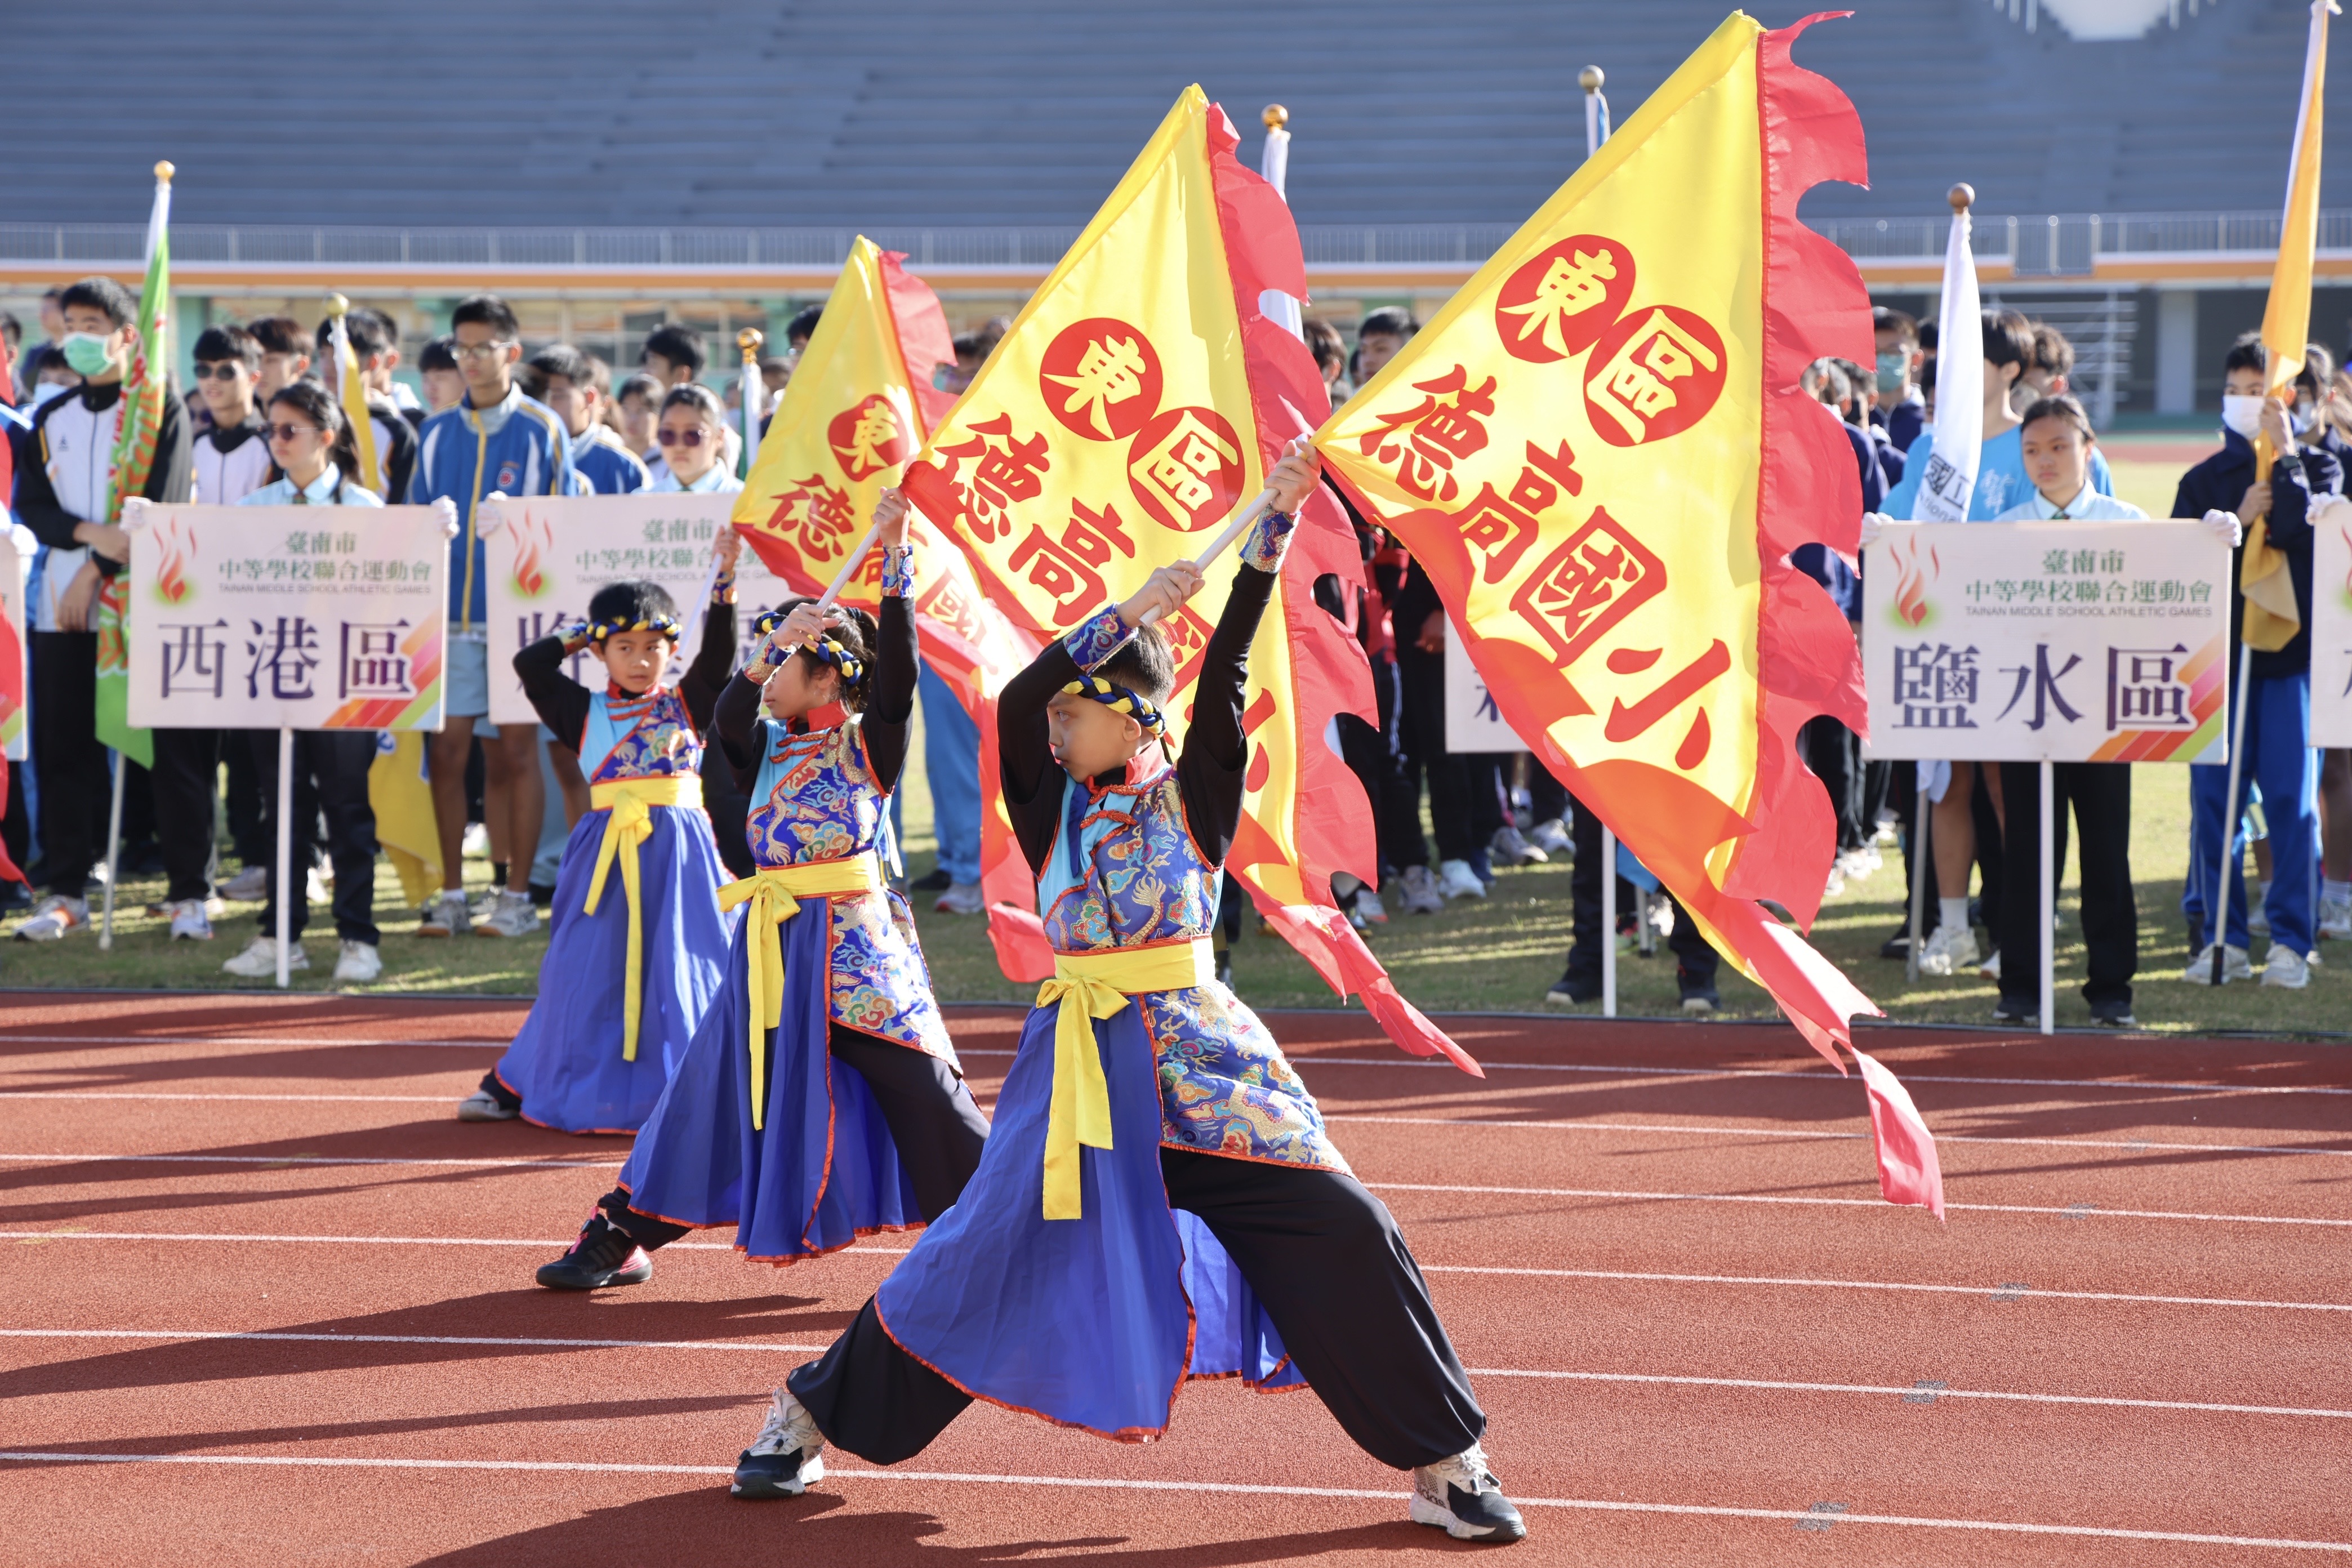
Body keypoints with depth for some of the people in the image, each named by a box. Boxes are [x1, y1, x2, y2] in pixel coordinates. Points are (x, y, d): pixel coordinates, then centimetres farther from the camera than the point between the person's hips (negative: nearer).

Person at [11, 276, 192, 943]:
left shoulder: (161, 408, 2)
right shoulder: (50, 418, 15)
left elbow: (162, 505, -7)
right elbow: (30, 506, 6)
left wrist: (97, 572, -12)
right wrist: (90, 532, -13)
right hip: (62, 604, 4)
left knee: (169, 746, -4)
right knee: (63, 750, 1)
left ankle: (191, 887, 0)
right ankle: (66, 890, 6)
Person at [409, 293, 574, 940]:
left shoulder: (542, 430, 0)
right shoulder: (438, 433, 12)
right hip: (451, 611, 4)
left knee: (517, 749, 0)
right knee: (447, 747, 0)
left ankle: (518, 894, 6)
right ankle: (451, 893, 8)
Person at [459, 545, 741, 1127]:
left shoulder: (687, 705, 7)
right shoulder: (586, 713, 9)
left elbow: (718, 651, -5)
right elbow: (530, 663, 5)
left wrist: (724, 577, -14)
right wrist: (583, 637, 12)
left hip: (678, 851, -1)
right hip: (605, 853, 1)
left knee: (677, 971, -1)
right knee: (586, 973, 5)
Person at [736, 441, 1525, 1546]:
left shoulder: (1196, 798, 2)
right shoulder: (1051, 809, 6)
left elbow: (1229, 668, -8)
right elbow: (1013, 701, -10)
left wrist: (1276, 525, -15)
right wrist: (1134, 608, -13)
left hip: (1199, 1059, -1)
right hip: (1082, 1060, 1)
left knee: (1338, 1233, -11)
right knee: (989, 1248, 0)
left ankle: (1444, 1464, -1)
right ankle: (811, 1418, 16)